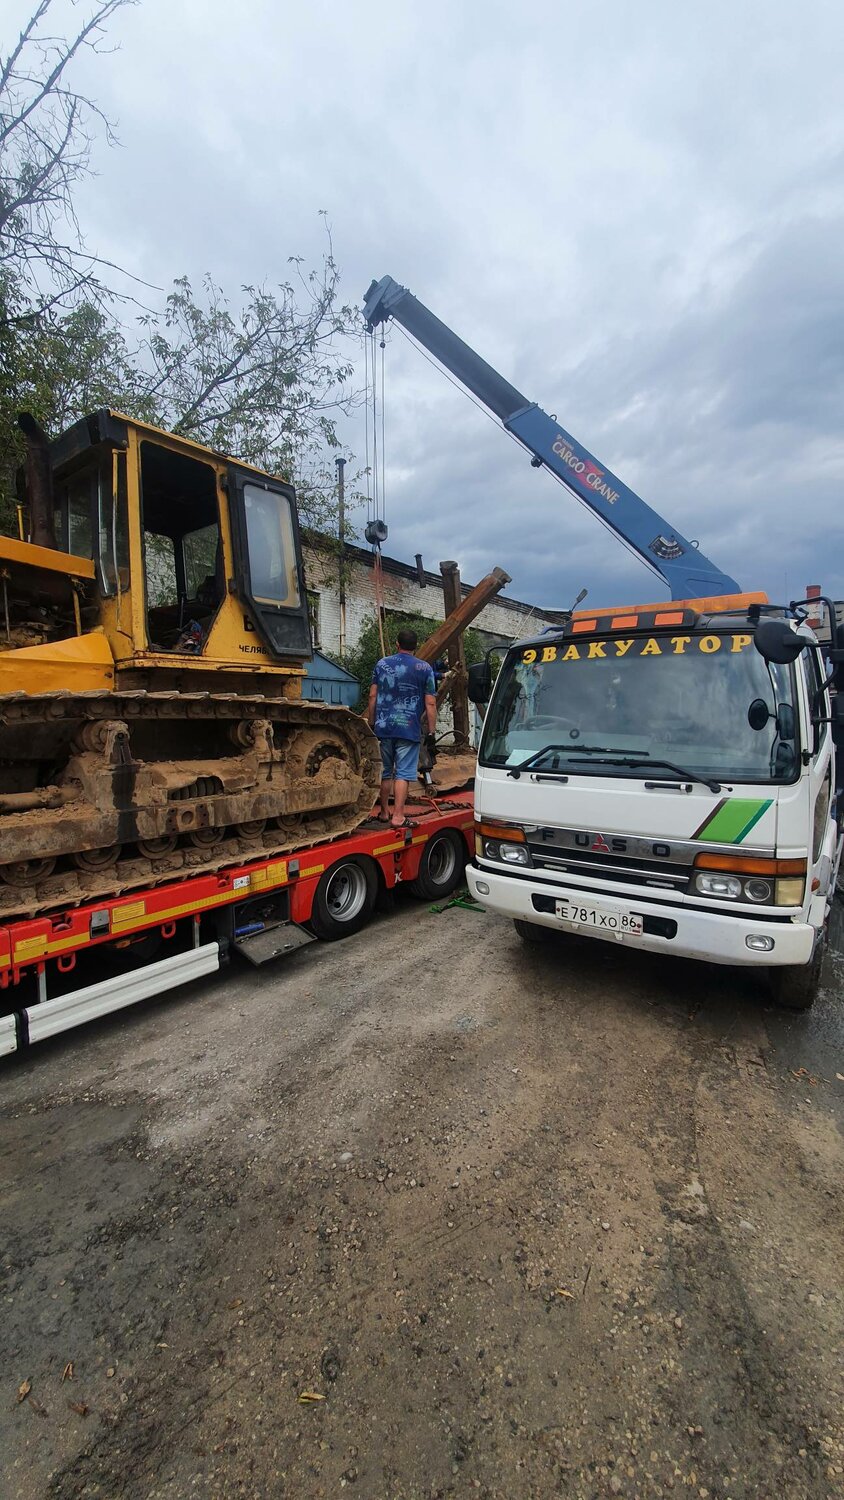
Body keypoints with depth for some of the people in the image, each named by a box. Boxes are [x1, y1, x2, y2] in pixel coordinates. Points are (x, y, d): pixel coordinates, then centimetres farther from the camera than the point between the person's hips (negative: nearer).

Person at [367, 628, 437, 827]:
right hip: (408, 729, -3)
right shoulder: (424, 668, 1)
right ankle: (398, 817, -4)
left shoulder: (382, 664, 8)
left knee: (384, 772, 14)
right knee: (403, 773, -1)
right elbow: (430, 704, -3)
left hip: (383, 727, 3)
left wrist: (371, 724, 14)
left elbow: (372, 696, 6)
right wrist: (431, 734, 1)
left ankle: (384, 813, 23)